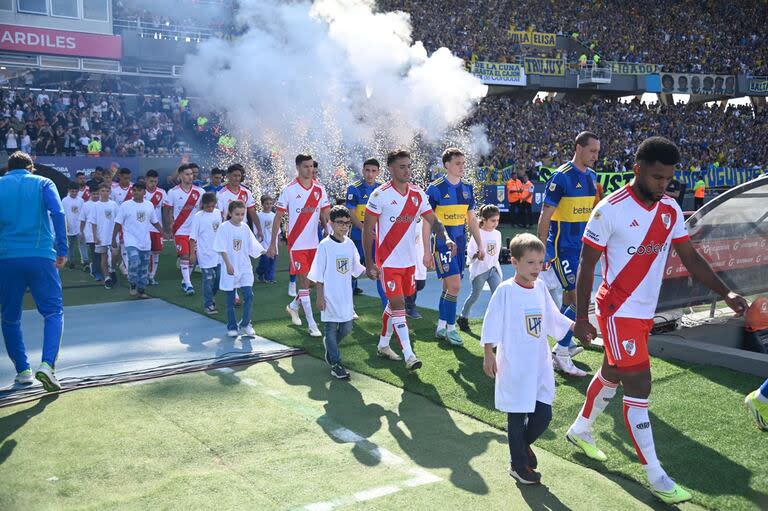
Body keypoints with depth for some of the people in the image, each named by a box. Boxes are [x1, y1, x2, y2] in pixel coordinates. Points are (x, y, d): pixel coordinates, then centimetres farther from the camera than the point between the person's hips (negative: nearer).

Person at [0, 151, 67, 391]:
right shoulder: (42, 183, 9)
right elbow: (57, 214, -6)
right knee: (53, 312, 4)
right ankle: (47, 365, -15)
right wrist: (62, 250, -7)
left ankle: (23, 370, 17)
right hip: (40, 256, -2)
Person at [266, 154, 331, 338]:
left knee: (312, 279, 13)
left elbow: (325, 216, 8)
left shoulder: (319, 189, 4)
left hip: (314, 243, 5)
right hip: (296, 243, -5)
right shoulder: (289, 190, -7)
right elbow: (278, 217, -3)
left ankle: (293, 306, 39)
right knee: (304, 281, -4)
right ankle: (312, 324, 0)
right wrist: (273, 243, -6)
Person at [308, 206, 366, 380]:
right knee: (331, 328, 2)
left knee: (346, 328, 10)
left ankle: (329, 345, 38)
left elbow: (356, 268, 15)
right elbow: (318, 275, -8)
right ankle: (335, 364, 11)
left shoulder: (350, 244, 6)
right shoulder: (325, 245, -10)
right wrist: (320, 297, -10)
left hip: (345, 295, 5)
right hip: (330, 296, -5)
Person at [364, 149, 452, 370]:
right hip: (388, 261, -6)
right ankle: (408, 355, -9)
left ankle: (383, 345, 32)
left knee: (394, 304, 16)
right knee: (398, 305, -9)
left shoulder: (418, 194, 4)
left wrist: (446, 238, -16)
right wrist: (369, 262, -13)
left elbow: (433, 220, 5)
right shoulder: (380, 195, -12)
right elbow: (367, 229, -9)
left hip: (409, 260, 6)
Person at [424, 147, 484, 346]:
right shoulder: (435, 188, -9)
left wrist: (480, 245, 11)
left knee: (449, 286, 11)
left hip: (460, 243, 6)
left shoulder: (467, 188, 8)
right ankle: (450, 328, 1)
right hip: (441, 243, -6)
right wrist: (427, 251, -11)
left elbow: (472, 219, 16)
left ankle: (441, 327, 22)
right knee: (454, 285, -13)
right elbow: (426, 222, -8)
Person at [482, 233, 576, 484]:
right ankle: (518, 464, 22)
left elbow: (554, 318, 13)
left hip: (540, 364, 5)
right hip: (514, 366, -5)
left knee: (544, 414, 7)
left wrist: (575, 326, 1)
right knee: (517, 415, 5)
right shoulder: (505, 291, -11)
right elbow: (492, 324, -10)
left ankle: (523, 443, 36)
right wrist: (488, 354, -11)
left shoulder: (540, 288, 6)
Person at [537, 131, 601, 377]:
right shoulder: (561, 176, -14)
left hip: (581, 246, 8)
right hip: (562, 248, -8)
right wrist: (542, 250, -15)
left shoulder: (591, 176, 10)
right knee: (579, 299, -11)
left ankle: (564, 343, 28)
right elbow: (545, 216, -14)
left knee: (570, 297, 15)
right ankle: (561, 353, -3)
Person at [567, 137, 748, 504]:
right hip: (618, 313, -7)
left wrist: (726, 294, -6)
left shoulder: (671, 209, 1)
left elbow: (691, 258, 6)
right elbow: (586, 265, -12)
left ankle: (579, 431, 43)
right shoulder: (610, 210, -18)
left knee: (611, 375, 21)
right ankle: (656, 477, 6)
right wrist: (581, 318, -11)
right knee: (639, 388, -5)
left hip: (645, 313, 7)